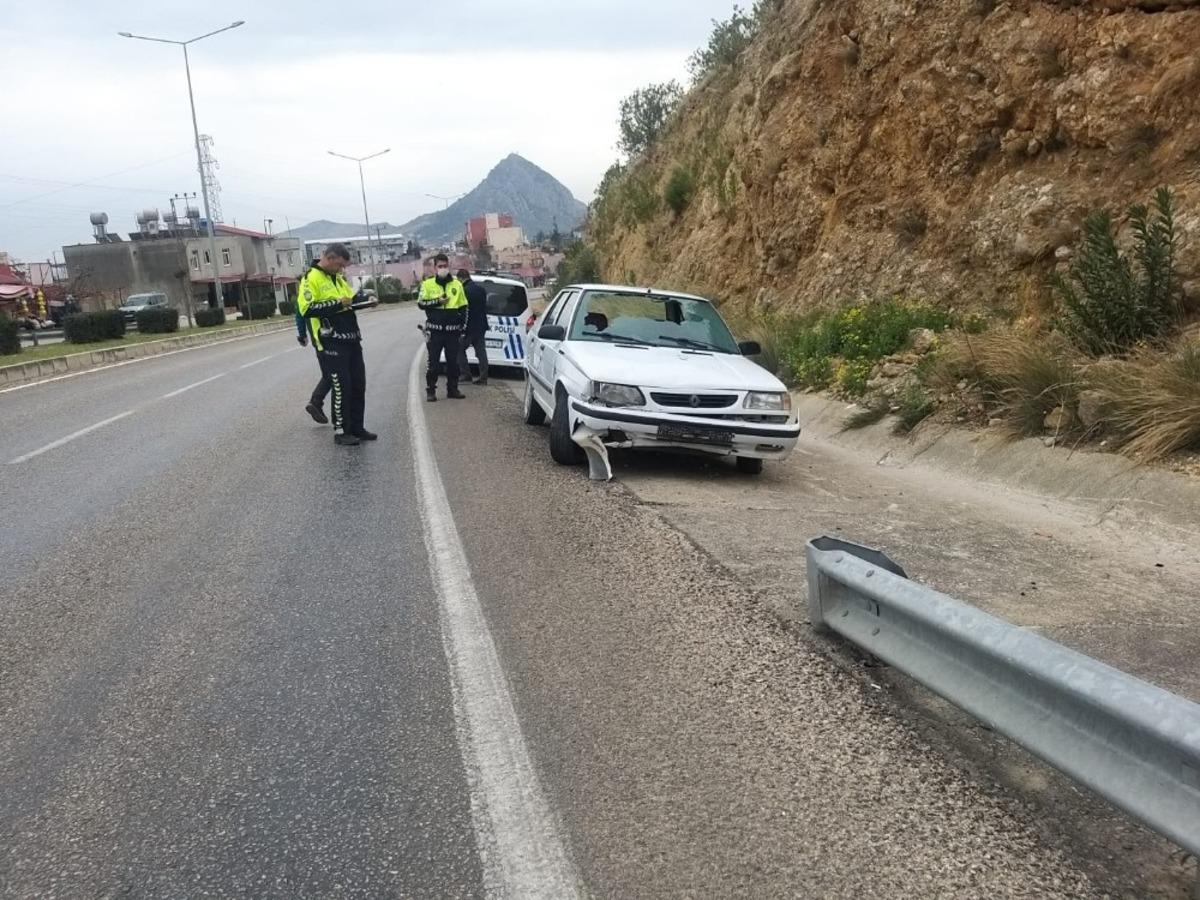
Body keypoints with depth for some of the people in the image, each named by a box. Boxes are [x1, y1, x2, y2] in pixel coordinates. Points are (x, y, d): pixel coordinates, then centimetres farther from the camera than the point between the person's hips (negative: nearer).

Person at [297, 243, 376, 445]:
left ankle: (356, 428, 21)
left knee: (358, 385, 11)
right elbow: (306, 308, -21)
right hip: (331, 343, -8)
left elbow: (351, 300, 26)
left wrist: (365, 300, 5)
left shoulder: (338, 278, 16)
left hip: (351, 340, 8)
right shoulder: (311, 279, -10)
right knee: (341, 387, -4)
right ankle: (341, 431, 6)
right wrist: (337, 304, -21)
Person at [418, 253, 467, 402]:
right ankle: (430, 390, 6)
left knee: (453, 361, 7)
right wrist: (437, 302, -15)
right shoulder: (428, 284, 2)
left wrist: (462, 326, 5)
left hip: (452, 330, 2)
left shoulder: (456, 284, 9)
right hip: (434, 330, -2)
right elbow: (421, 303, -4)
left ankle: (452, 389, 17)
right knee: (433, 362, -1)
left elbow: (463, 307, 12)